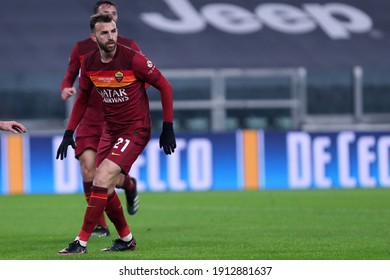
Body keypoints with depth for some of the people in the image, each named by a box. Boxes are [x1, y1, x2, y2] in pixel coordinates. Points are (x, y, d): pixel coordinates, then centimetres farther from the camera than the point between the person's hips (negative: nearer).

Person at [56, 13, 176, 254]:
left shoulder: (133, 59, -19)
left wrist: (168, 128, -10)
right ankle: (126, 239, 29)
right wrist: (69, 133, 9)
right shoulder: (89, 63, -2)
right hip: (111, 130, 7)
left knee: (102, 180, -18)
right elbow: (83, 99, 15)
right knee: (105, 189, 8)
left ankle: (82, 242, -12)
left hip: (136, 130, -6)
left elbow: (164, 86, -9)